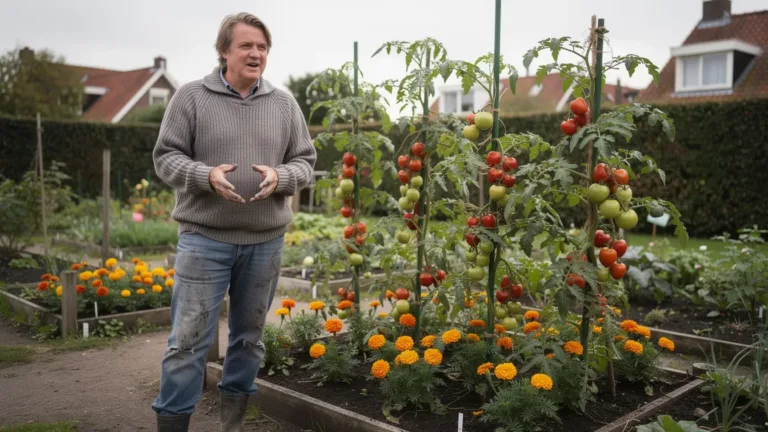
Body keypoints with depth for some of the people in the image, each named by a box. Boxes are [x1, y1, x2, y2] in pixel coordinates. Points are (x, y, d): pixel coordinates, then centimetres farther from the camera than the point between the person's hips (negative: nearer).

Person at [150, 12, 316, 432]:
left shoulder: (284, 104, 7)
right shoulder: (191, 96, -2)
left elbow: (305, 162, 8)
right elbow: (166, 157, -1)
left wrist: (280, 176, -14)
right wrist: (207, 176, -20)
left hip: (265, 241, 4)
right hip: (204, 239, -3)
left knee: (250, 335, 15)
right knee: (189, 338, -1)